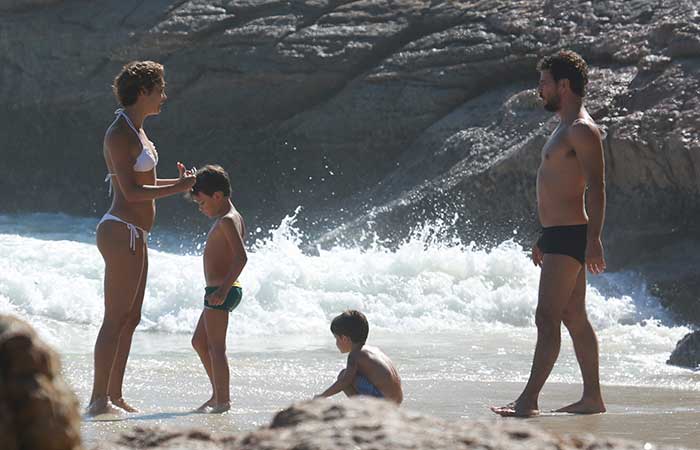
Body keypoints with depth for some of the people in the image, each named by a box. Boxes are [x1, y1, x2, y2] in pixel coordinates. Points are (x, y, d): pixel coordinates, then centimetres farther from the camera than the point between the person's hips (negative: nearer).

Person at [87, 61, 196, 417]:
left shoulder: (136, 131, 15)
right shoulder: (119, 134, -14)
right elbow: (131, 191, -19)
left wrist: (177, 182, 11)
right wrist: (177, 189, -15)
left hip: (134, 235, 10)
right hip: (121, 231, -10)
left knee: (130, 318, 12)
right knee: (115, 319, -9)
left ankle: (114, 396, 17)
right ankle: (99, 399, -6)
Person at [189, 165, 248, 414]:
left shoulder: (227, 221, -16)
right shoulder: (229, 218, 14)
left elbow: (241, 257, -26)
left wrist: (224, 288, -30)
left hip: (221, 291, -11)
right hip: (219, 290, 11)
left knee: (216, 346, -10)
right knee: (199, 341, 18)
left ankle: (223, 400, -9)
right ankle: (218, 393, 22)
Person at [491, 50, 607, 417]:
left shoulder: (582, 130, -13)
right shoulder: (565, 129, 19)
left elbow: (596, 187, -20)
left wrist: (593, 240, -27)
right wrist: (544, 238, 27)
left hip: (569, 236, -11)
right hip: (558, 236, 11)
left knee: (547, 317, -13)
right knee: (574, 317, 11)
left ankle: (529, 400, -15)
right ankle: (593, 397, 15)